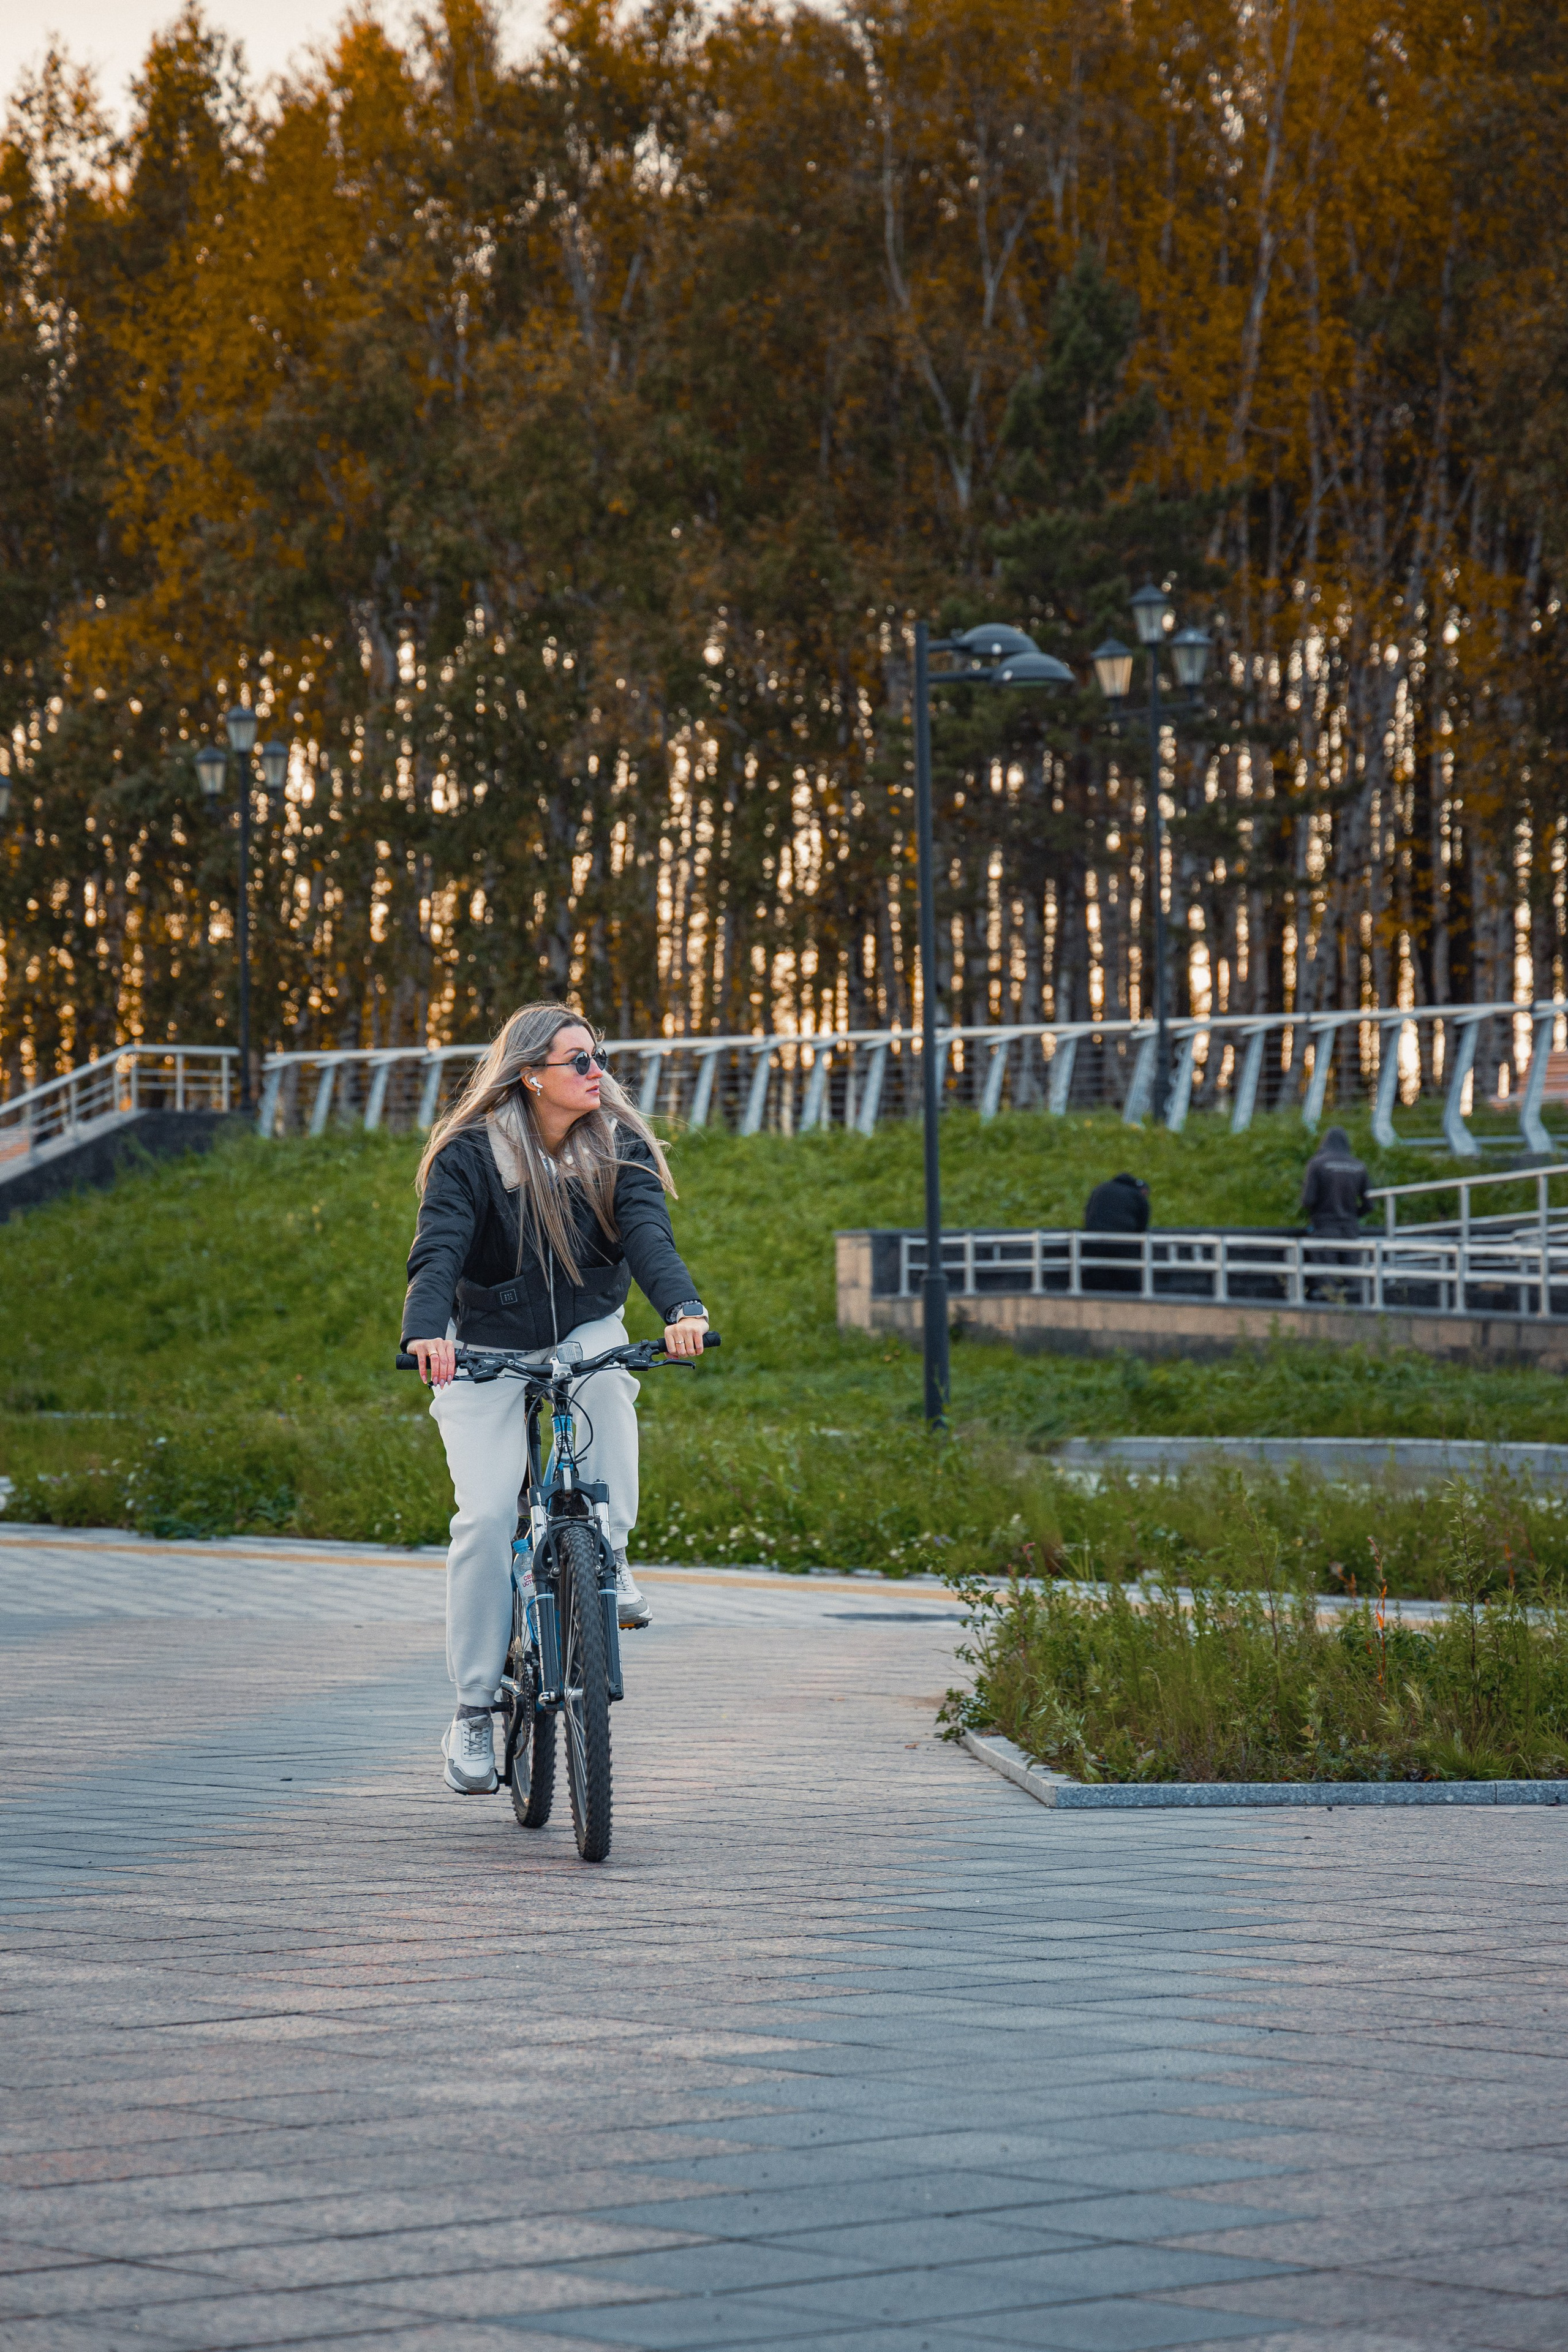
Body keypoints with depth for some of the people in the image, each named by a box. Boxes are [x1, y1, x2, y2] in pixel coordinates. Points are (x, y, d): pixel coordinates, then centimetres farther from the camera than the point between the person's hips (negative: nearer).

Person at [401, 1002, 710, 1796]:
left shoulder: (618, 1145, -9)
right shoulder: (470, 1154, -17)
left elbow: (648, 1234, -23)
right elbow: (437, 1250, -29)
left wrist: (683, 1309, -44)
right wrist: (425, 1331, -50)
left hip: (585, 1330, 2)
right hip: (485, 1346, -2)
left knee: (607, 1378, -35)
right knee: (485, 1516, -15)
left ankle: (608, 1555, -15)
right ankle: (474, 1709, -4)